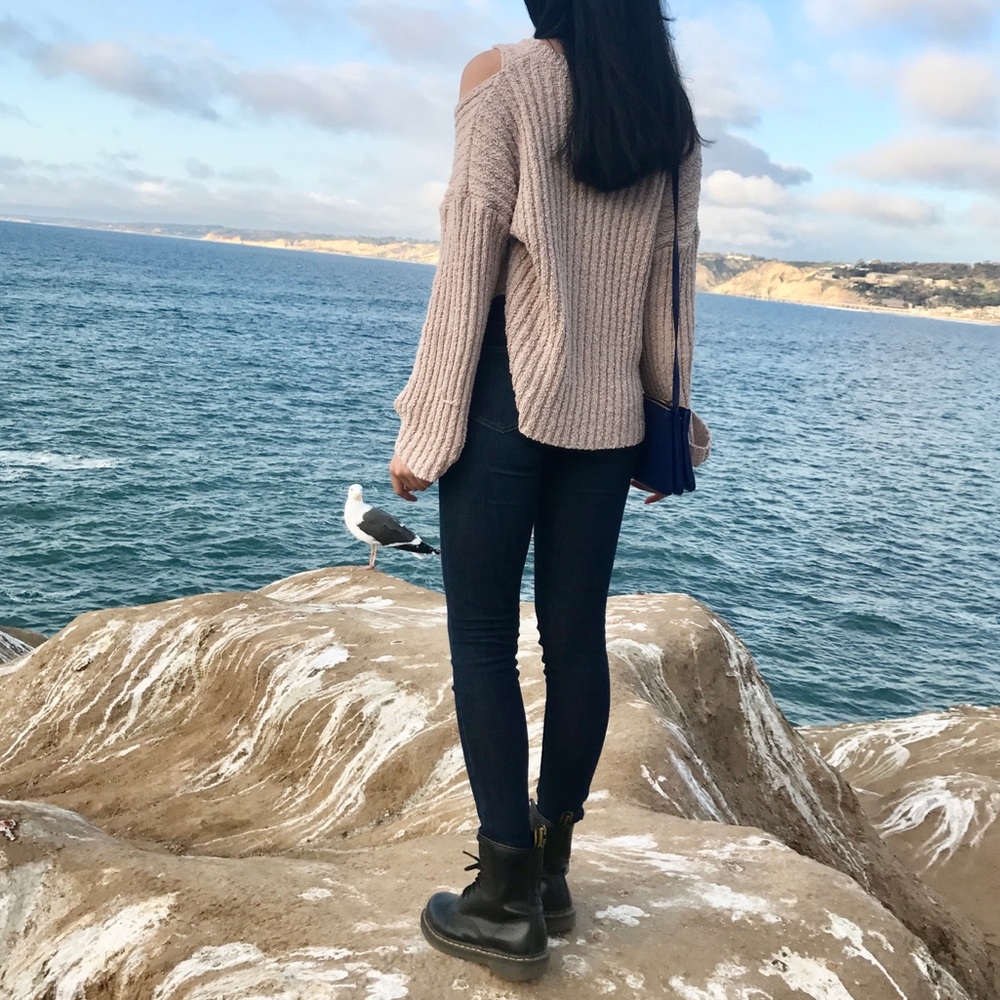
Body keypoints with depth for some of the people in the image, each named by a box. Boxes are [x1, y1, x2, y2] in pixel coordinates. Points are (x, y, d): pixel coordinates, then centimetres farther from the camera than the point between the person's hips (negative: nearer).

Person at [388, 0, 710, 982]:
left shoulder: (505, 81, -6)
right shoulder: (673, 120, 8)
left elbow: (468, 267, -10)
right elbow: (671, 286, 8)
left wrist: (426, 425, -7)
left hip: (506, 403, -5)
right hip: (608, 416, 5)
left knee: (482, 637, 2)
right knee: (576, 635, 9)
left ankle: (506, 900, 6)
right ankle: (549, 869, 21)